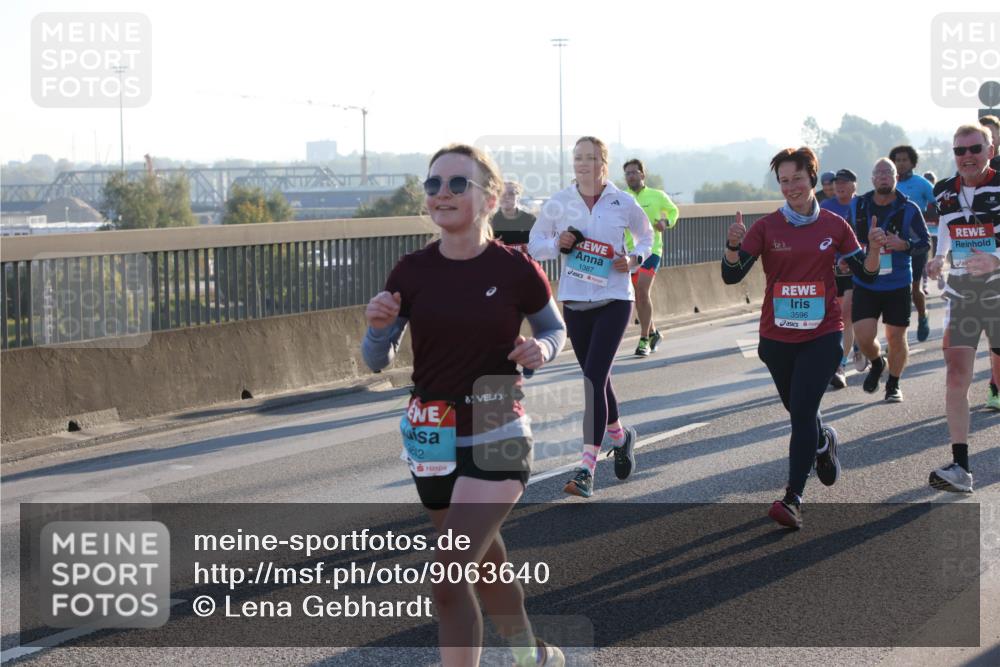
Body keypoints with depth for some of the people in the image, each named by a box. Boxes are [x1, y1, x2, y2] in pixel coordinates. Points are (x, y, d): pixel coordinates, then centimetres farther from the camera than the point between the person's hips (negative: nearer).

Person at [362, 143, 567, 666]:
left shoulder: (516, 270, -11)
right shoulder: (412, 272, -3)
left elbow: (555, 329, 7)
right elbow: (377, 360, 3)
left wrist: (541, 349, -16)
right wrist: (378, 326, -19)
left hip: (496, 437, -4)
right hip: (431, 440, 5)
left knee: (450, 574, -17)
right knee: (485, 561, 21)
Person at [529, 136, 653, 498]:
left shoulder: (623, 203, -2)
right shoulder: (558, 202, 1)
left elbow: (646, 236, 14)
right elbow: (534, 245, 10)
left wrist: (634, 259, -6)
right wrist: (558, 244, -11)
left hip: (614, 299, -3)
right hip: (575, 301, 3)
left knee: (593, 377, -15)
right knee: (596, 379, 15)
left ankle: (586, 468, -16)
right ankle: (620, 436, 42)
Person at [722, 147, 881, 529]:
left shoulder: (834, 226, 1)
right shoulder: (767, 227, -1)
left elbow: (865, 273, 7)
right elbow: (731, 275, -7)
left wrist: (875, 249, -13)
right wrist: (733, 246, -27)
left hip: (822, 335, -2)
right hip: (778, 336, 2)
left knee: (802, 411, -14)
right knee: (798, 411, 17)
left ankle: (793, 500, -15)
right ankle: (824, 441, 52)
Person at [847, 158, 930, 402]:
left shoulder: (909, 209, -5)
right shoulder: (858, 207, 2)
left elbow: (925, 243, -2)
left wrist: (904, 245, -20)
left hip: (898, 284, -1)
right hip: (865, 283, 1)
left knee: (896, 336, 5)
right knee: (863, 336, -9)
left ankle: (893, 385, 27)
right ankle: (876, 364, 26)